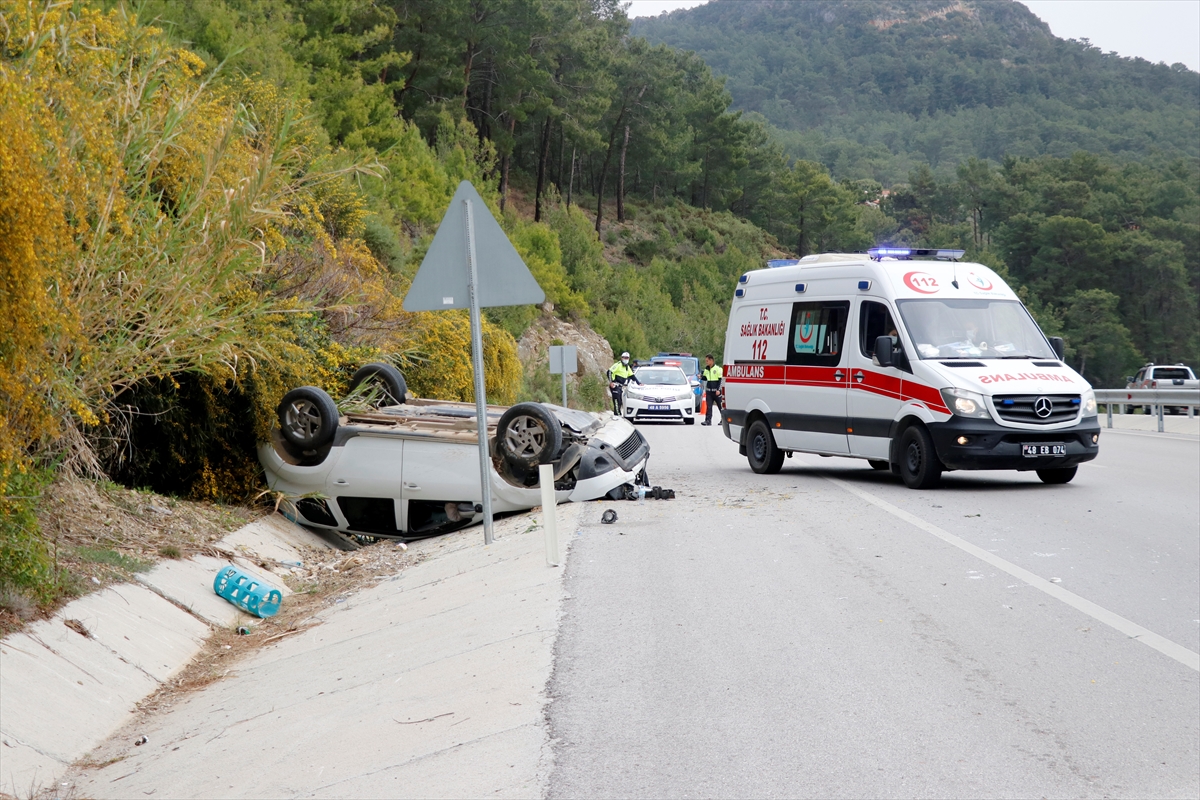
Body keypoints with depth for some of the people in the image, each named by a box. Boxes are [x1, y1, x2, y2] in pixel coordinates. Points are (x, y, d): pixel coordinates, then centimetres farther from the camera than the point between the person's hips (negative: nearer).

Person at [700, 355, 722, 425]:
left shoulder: (717, 369, -7)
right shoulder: (706, 369, 10)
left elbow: (720, 380, -8)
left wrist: (718, 389, -14)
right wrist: (701, 377, -3)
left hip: (716, 391, -5)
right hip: (709, 391, 5)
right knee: (708, 406, -1)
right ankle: (708, 420, -3)